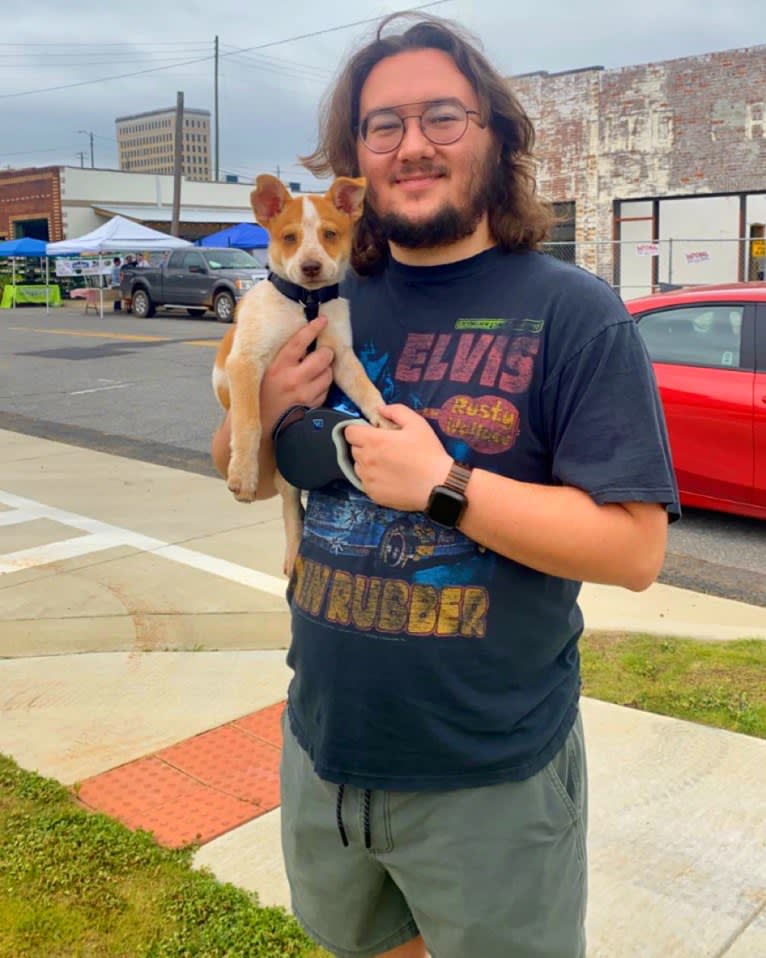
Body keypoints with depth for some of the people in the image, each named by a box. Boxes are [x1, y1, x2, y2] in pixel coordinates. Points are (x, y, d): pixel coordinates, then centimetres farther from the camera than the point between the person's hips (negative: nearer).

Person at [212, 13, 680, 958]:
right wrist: (265, 407, -9)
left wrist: (443, 485, -25)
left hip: (490, 779, -5)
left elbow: (635, 548, -18)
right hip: (323, 747, 5)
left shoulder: (574, 313, -14)